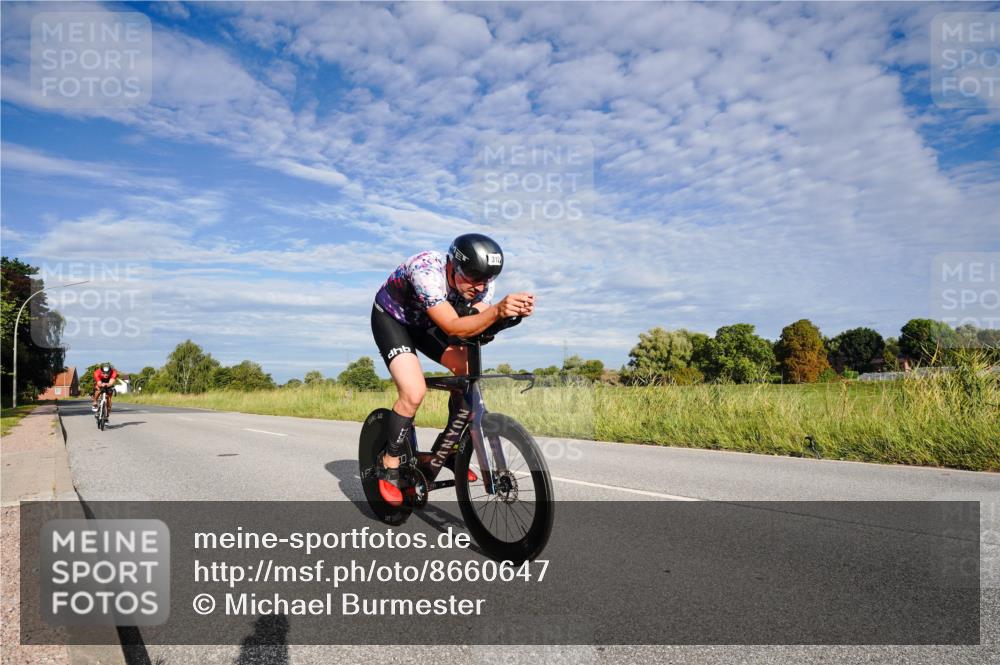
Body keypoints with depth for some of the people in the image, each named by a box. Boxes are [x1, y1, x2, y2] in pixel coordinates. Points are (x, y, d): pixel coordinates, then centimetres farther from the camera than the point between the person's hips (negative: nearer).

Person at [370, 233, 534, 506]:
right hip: (391, 318, -6)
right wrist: (498, 310, -61)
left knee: (470, 372, -13)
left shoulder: (483, 280, -21)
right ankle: (389, 466, -3)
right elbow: (454, 328, -46)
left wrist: (512, 312, -47)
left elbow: (479, 324, -28)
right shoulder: (427, 271, -39)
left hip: (425, 323, 6)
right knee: (414, 392, -24)